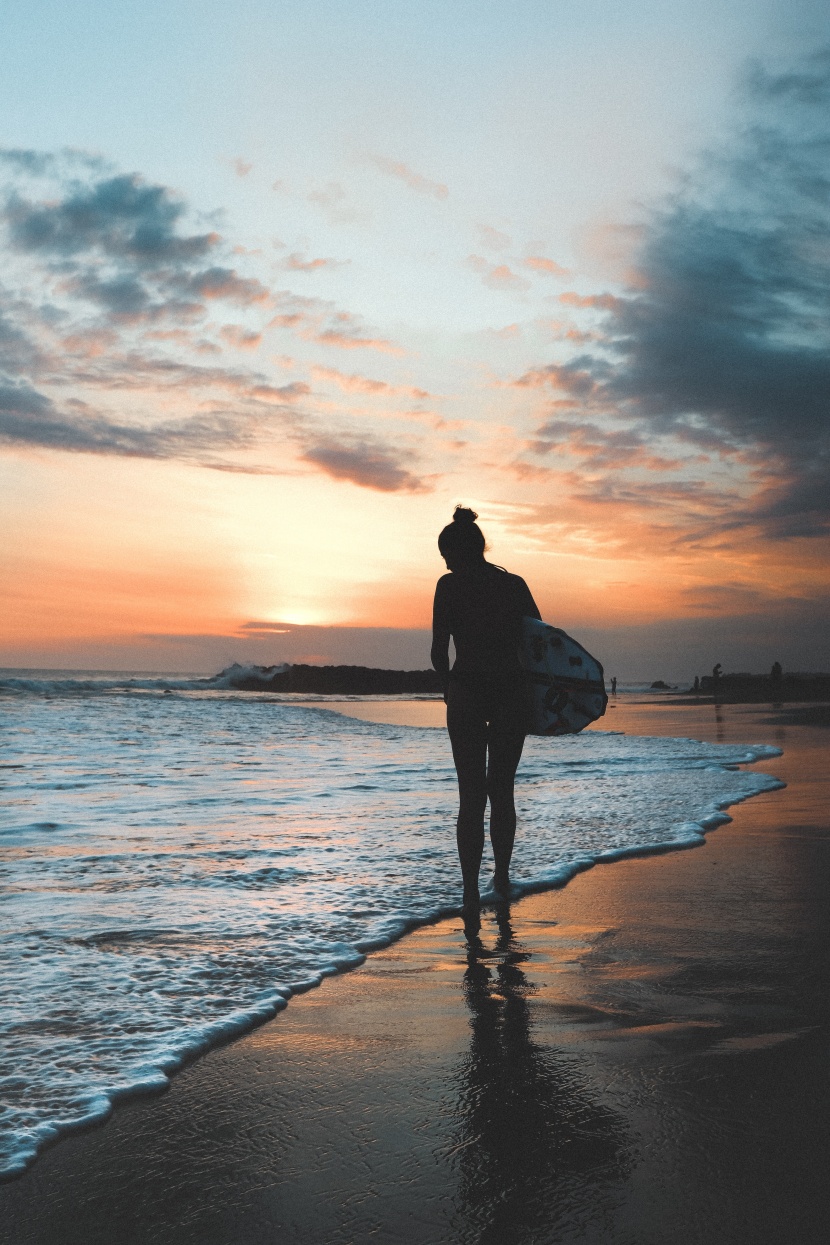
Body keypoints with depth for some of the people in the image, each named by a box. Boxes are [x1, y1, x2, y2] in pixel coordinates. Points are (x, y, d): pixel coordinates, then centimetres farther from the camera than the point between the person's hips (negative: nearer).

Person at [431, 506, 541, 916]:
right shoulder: (515, 584, 7)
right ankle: (502, 878, 26)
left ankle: (471, 892, -3)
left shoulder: (450, 585, -3)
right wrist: (530, 689, 18)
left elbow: (439, 651, -5)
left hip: (466, 693, -3)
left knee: (471, 796, 2)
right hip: (513, 694, 3)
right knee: (502, 792, 17)